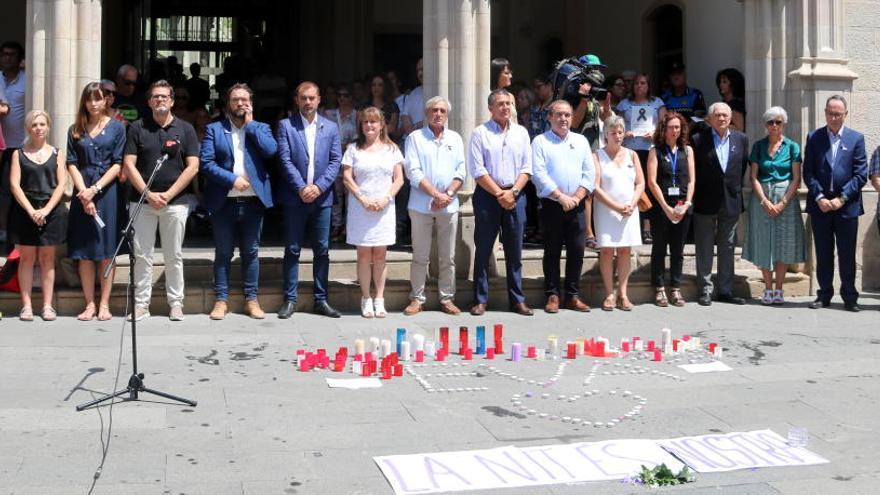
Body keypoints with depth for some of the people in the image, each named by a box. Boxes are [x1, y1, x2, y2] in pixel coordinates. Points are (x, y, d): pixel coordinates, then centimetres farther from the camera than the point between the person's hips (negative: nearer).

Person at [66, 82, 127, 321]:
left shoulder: (116, 127, 4)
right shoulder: (76, 130, 11)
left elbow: (118, 164, -2)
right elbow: (72, 163, 5)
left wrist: (95, 189, -12)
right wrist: (83, 191, -9)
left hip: (107, 192, -2)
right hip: (83, 193, 2)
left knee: (106, 251, 0)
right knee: (84, 251, 3)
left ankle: (104, 304, 4)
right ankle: (89, 304, 9)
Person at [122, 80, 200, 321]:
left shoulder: (185, 129, 5)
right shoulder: (137, 128, 6)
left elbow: (193, 166, -1)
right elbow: (128, 164, 1)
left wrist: (168, 194, -9)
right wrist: (148, 194, -9)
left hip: (176, 201, 0)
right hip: (142, 200, 1)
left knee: (174, 256, 5)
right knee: (142, 255, 3)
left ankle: (175, 302, 13)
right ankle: (141, 303, 10)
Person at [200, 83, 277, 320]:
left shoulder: (261, 128, 10)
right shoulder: (214, 129, 5)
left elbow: (270, 150, -10)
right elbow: (205, 163, -4)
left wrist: (250, 124, -5)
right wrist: (231, 179, -14)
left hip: (253, 201, 1)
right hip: (224, 202, -1)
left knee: (251, 252, 8)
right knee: (223, 253, 5)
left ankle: (251, 300, 15)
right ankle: (221, 300, 12)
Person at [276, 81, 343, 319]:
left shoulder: (330, 128, 10)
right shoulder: (286, 125, 3)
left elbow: (335, 161, 4)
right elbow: (285, 160, -5)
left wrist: (319, 187, -10)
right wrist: (301, 188, -14)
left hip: (321, 197, 2)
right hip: (294, 197, -2)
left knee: (322, 251, 5)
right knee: (292, 250, 3)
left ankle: (321, 300, 13)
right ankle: (290, 299, 9)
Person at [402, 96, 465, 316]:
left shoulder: (455, 138, 13)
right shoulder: (415, 137, 3)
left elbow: (461, 171, 7)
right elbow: (413, 172, -7)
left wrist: (448, 194, -9)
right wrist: (436, 194, -14)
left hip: (449, 206, 3)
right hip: (421, 205, -3)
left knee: (448, 257, 6)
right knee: (420, 256, 1)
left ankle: (447, 299, 13)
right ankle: (417, 298, 8)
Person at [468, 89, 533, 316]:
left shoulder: (521, 132, 11)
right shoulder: (480, 133, 0)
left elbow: (526, 168, 7)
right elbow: (478, 171, -6)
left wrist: (513, 191, -7)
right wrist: (499, 194, -10)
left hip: (515, 196, 3)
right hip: (487, 195, -3)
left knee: (514, 251, 6)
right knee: (483, 250, 1)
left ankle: (517, 299, 13)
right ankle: (480, 300, 7)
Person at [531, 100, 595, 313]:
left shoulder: (581, 141, 14)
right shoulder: (540, 142, 2)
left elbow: (589, 173, 8)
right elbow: (538, 174, -8)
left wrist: (576, 197, -7)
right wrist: (561, 196, -14)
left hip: (576, 206, 3)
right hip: (551, 206, -3)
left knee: (577, 251, 2)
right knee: (552, 252, 1)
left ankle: (573, 295, 10)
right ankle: (552, 295, 7)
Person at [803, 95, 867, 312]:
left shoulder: (856, 138, 4)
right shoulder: (814, 137, 6)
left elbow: (861, 174, -1)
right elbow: (808, 172, 2)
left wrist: (842, 198, -10)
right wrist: (819, 198, -9)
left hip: (847, 206, -1)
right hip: (820, 205, 1)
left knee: (847, 255, 3)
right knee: (823, 253, 8)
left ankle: (849, 296, 12)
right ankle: (824, 294, 16)